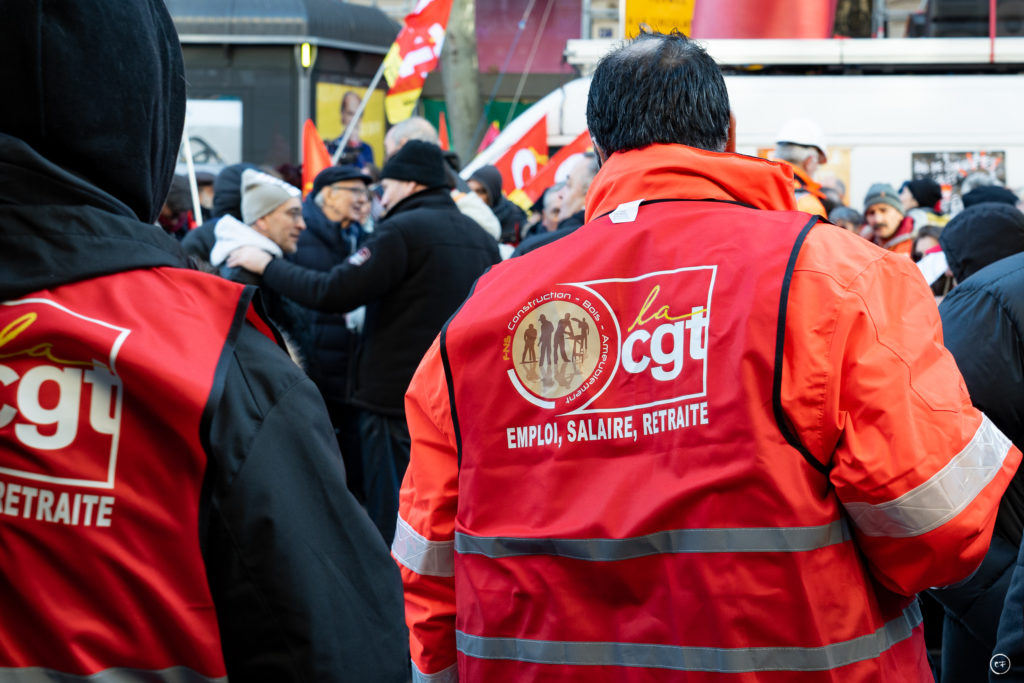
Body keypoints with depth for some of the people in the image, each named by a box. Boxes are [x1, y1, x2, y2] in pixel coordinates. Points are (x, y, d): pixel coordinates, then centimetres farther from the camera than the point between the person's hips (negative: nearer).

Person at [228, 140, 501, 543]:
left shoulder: (402, 230, -13)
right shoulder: (482, 239, 10)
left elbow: (333, 293, -18)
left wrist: (267, 265, -7)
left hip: (397, 404, -7)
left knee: (391, 523, 0)